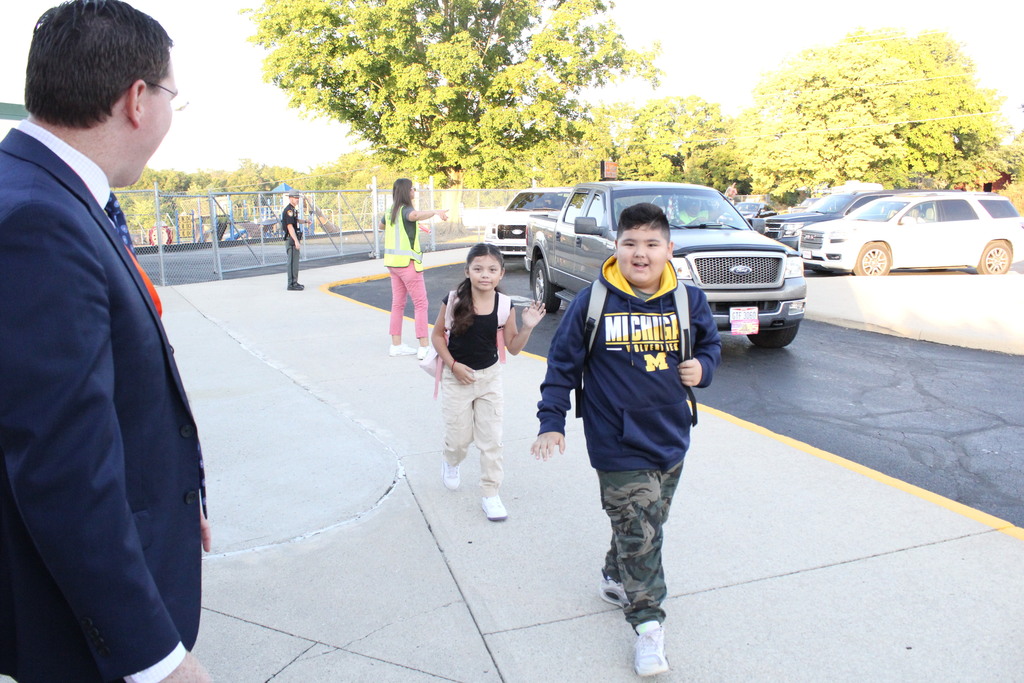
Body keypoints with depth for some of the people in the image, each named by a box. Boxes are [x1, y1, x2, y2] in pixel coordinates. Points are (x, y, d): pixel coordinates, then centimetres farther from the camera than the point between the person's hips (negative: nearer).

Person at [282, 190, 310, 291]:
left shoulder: (293, 209, 16)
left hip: (294, 239, 10)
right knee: (292, 262, -8)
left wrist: (304, 221, 20)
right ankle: (291, 285, -6)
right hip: (291, 240, -10)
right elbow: (290, 226, -23)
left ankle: (294, 283, 22)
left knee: (295, 262, 15)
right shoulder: (288, 210, -15)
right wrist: (296, 241, -28)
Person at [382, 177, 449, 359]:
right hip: (407, 262, -9)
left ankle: (396, 345, 17)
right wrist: (436, 211, -53)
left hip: (393, 262, 9)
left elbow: (382, 225, 33)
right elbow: (416, 215, -40)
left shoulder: (391, 211, 11)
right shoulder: (405, 210, -15)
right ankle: (424, 347, -5)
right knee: (420, 304, -4)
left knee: (398, 303, 13)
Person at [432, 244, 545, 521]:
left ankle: (490, 494, 19)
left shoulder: (504, 305, -10)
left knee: (491, 439, 5)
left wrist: (527, 327, -20)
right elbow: (437, 335, -4)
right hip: (457, 377, -1)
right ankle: (450, 462, 46)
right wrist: (453, 365, -14)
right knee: (459, 438, 10)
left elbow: (513, 348, -3)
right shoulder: (453, 301, -16)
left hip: (490, 376, 2)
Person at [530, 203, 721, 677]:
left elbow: (710, 343, 15)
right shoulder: (592, 302, -10)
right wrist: (551, 421, -5)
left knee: (648, 524, 20)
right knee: (639, 530, -2)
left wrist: (703, 366, -7)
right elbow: (563, 363, -3)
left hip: (671, 441, 4)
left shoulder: (688, 300, -2)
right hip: (619, 446, -4)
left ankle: (616, 579, 46)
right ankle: (647, 624, 15)